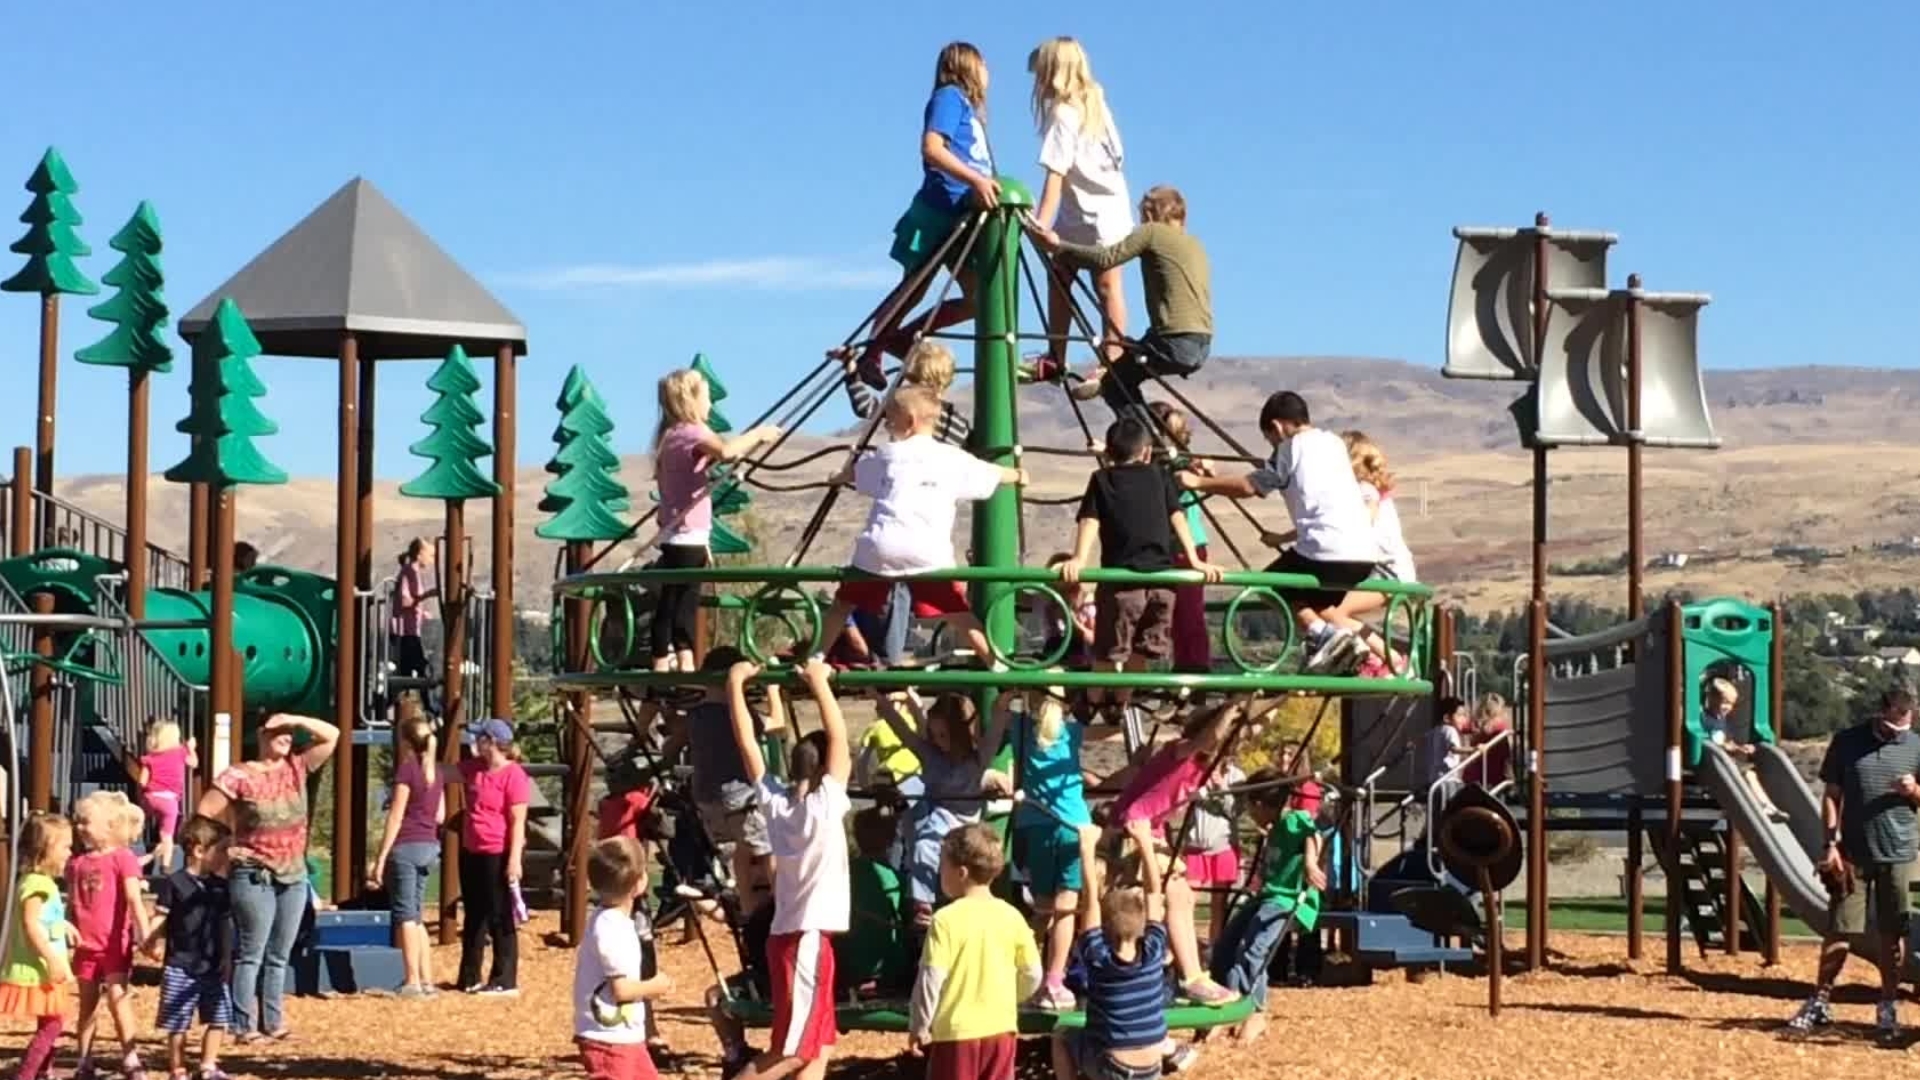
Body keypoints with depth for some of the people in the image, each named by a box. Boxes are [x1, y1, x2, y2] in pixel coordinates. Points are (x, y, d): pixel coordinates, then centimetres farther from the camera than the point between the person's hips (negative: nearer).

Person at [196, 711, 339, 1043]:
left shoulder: (296, 769, 8)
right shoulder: (239, 776, -7)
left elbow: (332, 735, 9)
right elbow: (204, 815, -10)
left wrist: (294, 720, -2)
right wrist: (225, 848, -9)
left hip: (294, 876, 6)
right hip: (254, 877, -6)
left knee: (279, 955, 10)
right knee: (251, 954, -5)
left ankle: (273, 1022, 15)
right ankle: (244, 1025, -3)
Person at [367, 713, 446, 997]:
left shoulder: (407, 768, -10)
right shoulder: (436, 771, 11)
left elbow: (396, 816, -12)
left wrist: (380, 859, -11)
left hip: (406, 846, -7)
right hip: (430, 846, 7)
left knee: (405, 915, -2)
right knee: (416, 915, 14)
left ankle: (413, 981, -4)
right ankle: (426, 980, 12)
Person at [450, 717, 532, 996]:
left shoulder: (514, 775, -15)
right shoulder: (474, 767, 8)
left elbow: (518, 822, -17)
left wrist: (514, 860, -20)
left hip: (498, 856, -8)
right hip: (471, 853, 8)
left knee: (500, 919, -2)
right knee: (474, 916, 16)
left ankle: (505, 982, 3)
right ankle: (469, 978, 25)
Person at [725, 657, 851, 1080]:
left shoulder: (775, 799, 3)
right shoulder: (825, 804, -14)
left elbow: (746, 742, 4)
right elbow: (837, 736, -17)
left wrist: (736, 685, 8)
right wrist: (819, 683, -14)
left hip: (792, 934, 8)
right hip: (807, 939, -8)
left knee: (820, 1046, 13)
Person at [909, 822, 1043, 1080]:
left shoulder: (947, 919, -13)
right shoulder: (1011, 916, 2)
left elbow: (931, 979, -13)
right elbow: (1032, 974, 7)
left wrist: (919, 1027, -2)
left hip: (957, 1030, -5)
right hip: (1001, 1028, 5)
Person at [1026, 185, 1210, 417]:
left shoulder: (1152, 232, 1)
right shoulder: (1194, 244, 23)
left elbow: (1104, 259, -7)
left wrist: (1057, 247, 2)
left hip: (1176, 342, -8)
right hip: (1203, 345, 8)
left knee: (1113, 383, 7)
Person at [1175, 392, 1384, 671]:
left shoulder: (1291, 449, 4)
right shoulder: (1333, 443, 23)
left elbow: (1248, 487, 3)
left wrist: (1199, 482, 12)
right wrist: (1285, 538, 34)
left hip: (1328, 553, -7)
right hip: (1365, 554, 7)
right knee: (1317, 600, 30)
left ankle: (1320, 632, -6)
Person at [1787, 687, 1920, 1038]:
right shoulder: (1848, 742, 2)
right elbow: (1831, 796, 5)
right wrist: (1831, 844, -3)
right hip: (1853, 853, -1)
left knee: (1891, 935, 7)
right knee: (1839, 931, 0)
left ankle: (1888, 1006, 17)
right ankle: (1820, 1002, 7)